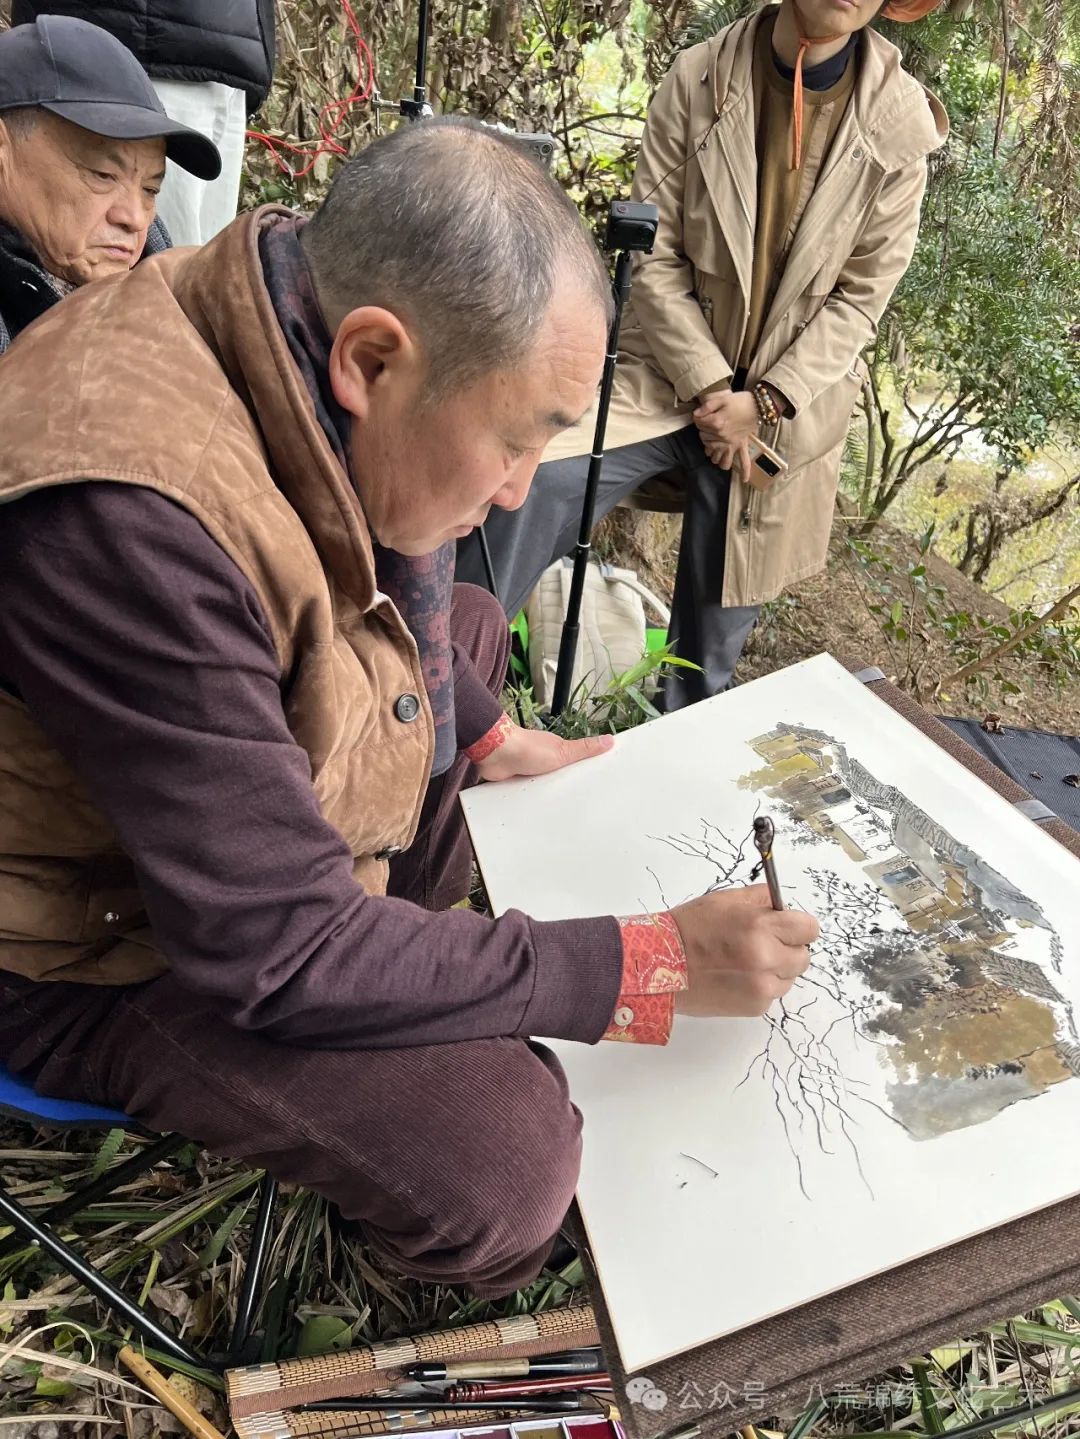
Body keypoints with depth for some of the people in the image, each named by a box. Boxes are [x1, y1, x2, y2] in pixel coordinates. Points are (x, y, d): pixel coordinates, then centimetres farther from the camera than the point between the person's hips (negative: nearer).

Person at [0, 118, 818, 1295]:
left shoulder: (306, 330, -12)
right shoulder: (126, 516, -39)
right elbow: (281, 960, -32)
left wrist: (501, 743, 8)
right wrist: (655, 964, -27)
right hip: (116, 939, -8)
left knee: (472, 623, 21)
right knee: (502, 1168, -22)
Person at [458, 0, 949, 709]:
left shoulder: (900, 125, -5)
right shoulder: (698, 79, -6)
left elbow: (862, 295, -2)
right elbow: (655, 259, -6)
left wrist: (763, 402, -13)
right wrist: (708, 386, -15)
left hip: (789, 398, 1)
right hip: (670, 367, -1)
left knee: (714, 639, 6)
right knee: (537, 487, -25)